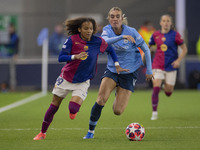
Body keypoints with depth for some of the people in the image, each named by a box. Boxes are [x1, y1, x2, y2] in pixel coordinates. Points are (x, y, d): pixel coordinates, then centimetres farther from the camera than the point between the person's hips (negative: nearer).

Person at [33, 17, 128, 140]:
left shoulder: (98, 42, -10)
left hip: (83, 81, 0)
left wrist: (117, 65, 5)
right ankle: (43, 133, 26)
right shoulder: (72, 40, -14)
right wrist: (75, 57, -35)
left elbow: (111, 50, 9)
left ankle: (73, 111, 17)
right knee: (54, 106, 8)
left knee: (73, 109, -22)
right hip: (66, 78, 0)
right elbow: (61, 57, -19)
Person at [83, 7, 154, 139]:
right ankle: (91, 131, -9)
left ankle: (119, 93, 31)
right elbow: (105, 41, -31)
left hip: (129, 73, -1)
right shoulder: (107, 30, -7)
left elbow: (146, 49, -2)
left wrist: (149, 70, -2)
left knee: (118, 111, -6)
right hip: (112, 70, 2)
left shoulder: (131, 32, -13)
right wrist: (122, 37, -45)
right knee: (101, 99, -24)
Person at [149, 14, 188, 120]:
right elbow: (148, 47, 17)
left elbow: (184, 49, -1)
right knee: (156, 88, -15)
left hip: (171, 67, -1)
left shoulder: (175, 35, -6)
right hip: (157, 66, 1)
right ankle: (154, 113, -5)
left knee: (168, 93, 5)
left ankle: (166, 85, 44)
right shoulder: (156, 35, 1)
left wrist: (178, 60, -13)